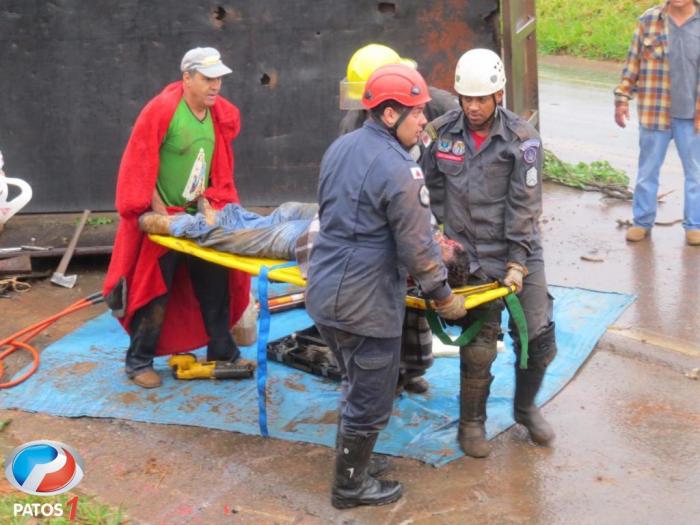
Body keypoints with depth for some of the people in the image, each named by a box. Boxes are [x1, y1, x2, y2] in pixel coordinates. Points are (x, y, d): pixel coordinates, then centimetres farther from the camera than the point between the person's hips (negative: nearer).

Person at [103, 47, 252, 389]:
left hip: (201, 217, 6)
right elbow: (139, 167, -16)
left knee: (216, 287, 12)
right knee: (154, 291, 3)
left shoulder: (220, 115, 1)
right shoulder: (161, 110, -18)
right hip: (161, 218, -6)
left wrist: (213, 204, 7)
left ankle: (223, 352, 28)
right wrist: (160, 212, -17)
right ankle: (139, 361, 17)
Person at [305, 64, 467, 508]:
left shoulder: (340, 147, 5)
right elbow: (417, 246, -16)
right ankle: (351, 486, 23)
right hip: (366, 304, -9)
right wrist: (444, 296, -1)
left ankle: (351, 459, 42)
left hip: (325, 292, 9)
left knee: (358, 383, 26)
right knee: (371, 400, 8)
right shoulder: (399, 171, -21)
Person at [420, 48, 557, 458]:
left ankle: (526, 407, 31)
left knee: (539, 338, 3)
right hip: (470, 257, 0)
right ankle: (471, 423, 21)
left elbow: (525, 205, -8)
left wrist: (518, 263, -11)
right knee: (479, 348, -3)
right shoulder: (441, 133, -3)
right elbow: (429, 193, 6)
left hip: (520, 252, 1)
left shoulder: (522, 138, -7)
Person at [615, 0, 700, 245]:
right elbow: (633, 62, 3)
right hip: (654, 112, 0)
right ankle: (642, 222, 25)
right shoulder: (649, 20, -3)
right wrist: (622, 98, 1)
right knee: (647, 170, 11)